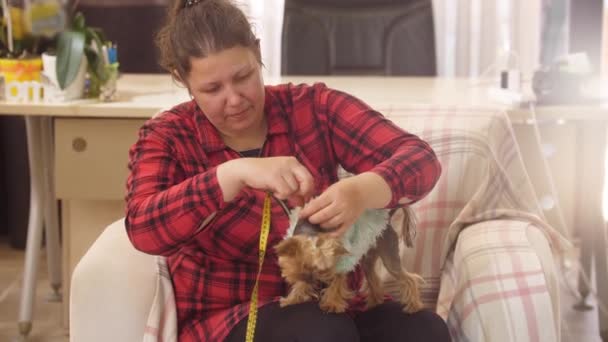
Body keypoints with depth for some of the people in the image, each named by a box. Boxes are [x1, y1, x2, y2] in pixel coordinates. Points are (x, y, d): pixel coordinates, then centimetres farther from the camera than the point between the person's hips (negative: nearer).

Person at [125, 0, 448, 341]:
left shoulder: (312, 107, -1)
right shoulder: (167, 137, -3)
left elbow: (421, 159, -11)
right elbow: (143, 229, -22)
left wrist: (363, 191, -34)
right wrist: (235, 173, -36)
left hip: (334, 304, 3)